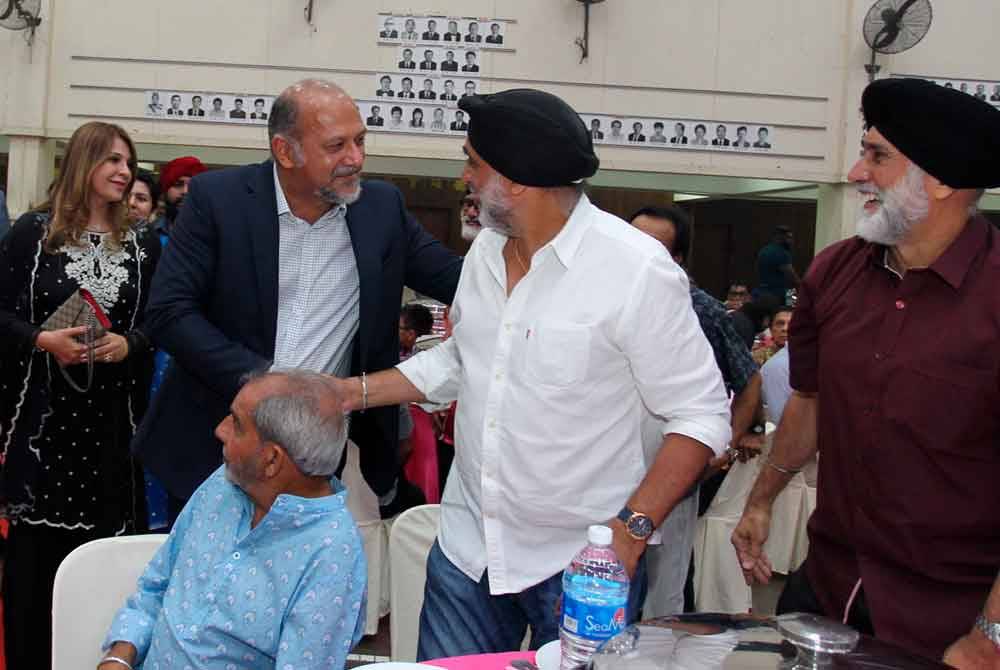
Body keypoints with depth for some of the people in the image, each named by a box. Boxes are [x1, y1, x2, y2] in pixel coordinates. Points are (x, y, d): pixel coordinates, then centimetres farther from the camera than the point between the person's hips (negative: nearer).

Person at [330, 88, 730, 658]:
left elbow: (701, 415, -15)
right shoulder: (486, 249, 4)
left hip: (582, 566, -6)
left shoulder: (637, 269, -18)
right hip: (467, 547, 6)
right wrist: (352, 392, 9)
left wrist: (632, 530, -23)